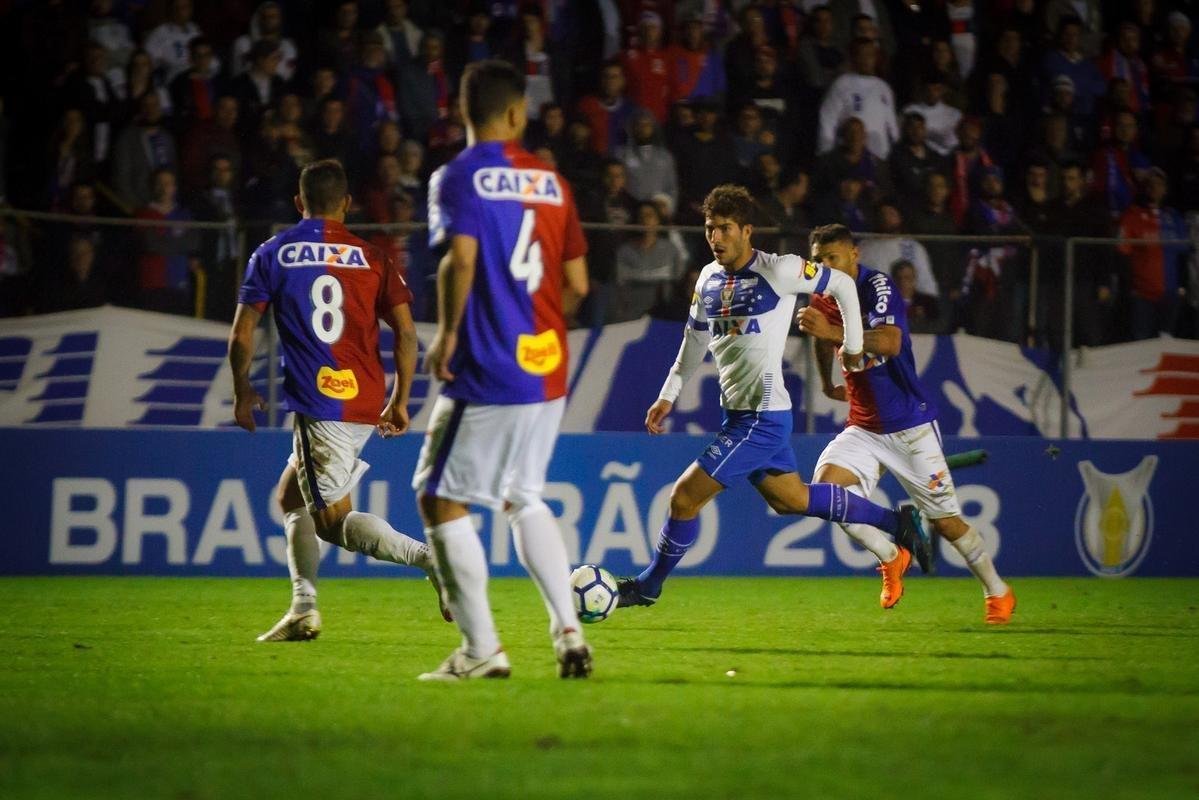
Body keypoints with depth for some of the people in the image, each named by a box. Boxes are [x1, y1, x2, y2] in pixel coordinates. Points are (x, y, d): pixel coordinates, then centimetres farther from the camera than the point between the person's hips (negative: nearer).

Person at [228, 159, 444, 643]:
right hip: (366, 405, 5)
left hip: (319, 405, -5)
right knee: (291, 498, 21)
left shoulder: (272, 255, 2)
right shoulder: (371, 258, 8)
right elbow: (406, 331, 1)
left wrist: (242, 393, 15)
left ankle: (426, 556, -27)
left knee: (333, 520, -5)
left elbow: (242, 334, 1)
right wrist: (400, 401, 10)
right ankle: (303, 611, 14)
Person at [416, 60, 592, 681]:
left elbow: (460, 259, -22)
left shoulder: (459, 176, -7)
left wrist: (447, 335, -10)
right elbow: (576, 284, 11)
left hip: (486, 371, -6)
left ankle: (481, 648, 1)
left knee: (440, 499, 4)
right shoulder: (550, 181, 10)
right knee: (522, 497, 21)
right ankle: (568, 632, 11)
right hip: (547, 368, 7)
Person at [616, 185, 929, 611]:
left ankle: (648, 585, 9)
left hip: (762, 417, -9)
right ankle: (896, 521, 31)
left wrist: (853, 347, 4)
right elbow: (695, 340, 20)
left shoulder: (777, 271, -15)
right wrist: (668, 396, 15)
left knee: (685, 496, -8)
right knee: (792, 499, 20)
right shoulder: (708, 278, 8)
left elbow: (842, 284, -4)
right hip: (739, 415, 9)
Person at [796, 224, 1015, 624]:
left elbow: (890, 342, -36)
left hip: (911, 425, -5)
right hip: (863, 427, 5)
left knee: (945, 519, 0)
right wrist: (828, 385, 37)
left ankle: (998, 592, 22)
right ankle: (891, 558, 1)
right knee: (827, 485, -21)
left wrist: (831, 331, -44)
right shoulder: (823, 301, 3)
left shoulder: (877, 286, -17)